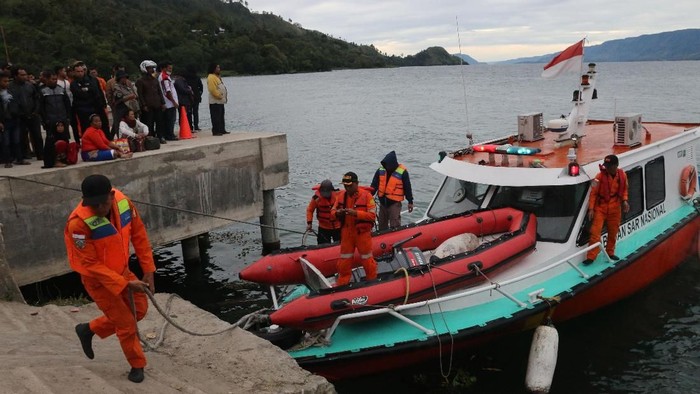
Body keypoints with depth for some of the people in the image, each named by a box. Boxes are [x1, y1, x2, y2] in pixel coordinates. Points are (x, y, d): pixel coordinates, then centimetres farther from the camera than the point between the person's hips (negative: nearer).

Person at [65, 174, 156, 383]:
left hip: (122, 271, 6)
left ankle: (89, 329, 36)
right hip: (98, 279, -6)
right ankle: (137, 365, 31)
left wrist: (148, 270, -4)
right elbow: (90, 264, -26)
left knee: (140, 309, 18)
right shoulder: (79, 223, -33)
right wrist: (125, 284, -27)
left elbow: (139, 234, -4)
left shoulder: (124, 202, -18)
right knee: (126, 324, 4)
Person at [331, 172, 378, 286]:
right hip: (346, 233, 4)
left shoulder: (366, 195, -12)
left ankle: (373, 281, 27)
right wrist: (337, 213, -19)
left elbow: (372, 215, -17)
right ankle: (342, 283, 25)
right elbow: (332, 212, 5)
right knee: (344, 260, 12)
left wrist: (356, 213, -28)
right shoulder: (341, 195, 2)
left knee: (367, 259, 9)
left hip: (362, 233, -4)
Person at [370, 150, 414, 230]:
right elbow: (374, 185, 5)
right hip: (382, 201, 5)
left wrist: (410, 201, -2)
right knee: (382, 224, 17)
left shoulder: (402, 172, -12)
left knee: (394, 225, -8)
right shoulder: (380, 170, 0)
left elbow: (407, 187, -5)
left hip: (395, 202, -5)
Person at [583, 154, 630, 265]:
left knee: (613, 232, 14)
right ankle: (591, 257, -5)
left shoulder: (622, 175, -3)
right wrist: (591, 209, -15)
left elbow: (624, 190, 13)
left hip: (615, 209, 3)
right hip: (600, 207, -3)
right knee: (595, 232, -8)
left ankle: (610, 253, 32)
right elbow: (593, 193, -10)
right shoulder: (600, 176, -14)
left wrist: (624, 201, -5)